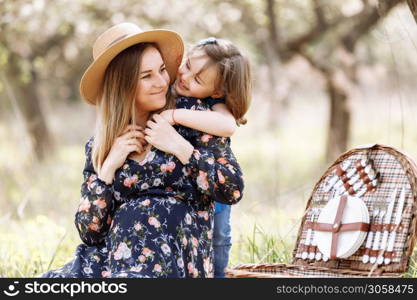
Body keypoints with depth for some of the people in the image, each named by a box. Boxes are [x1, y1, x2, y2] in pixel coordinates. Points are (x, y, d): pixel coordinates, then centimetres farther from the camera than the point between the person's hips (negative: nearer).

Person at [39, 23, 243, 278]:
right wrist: (109, 166, -5)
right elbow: (89, 233, 5)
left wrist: (179, 146, -9)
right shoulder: (99, 148, 10)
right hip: (111, 258, 3)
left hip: (175, 264, -3)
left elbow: (234, 190, -4)